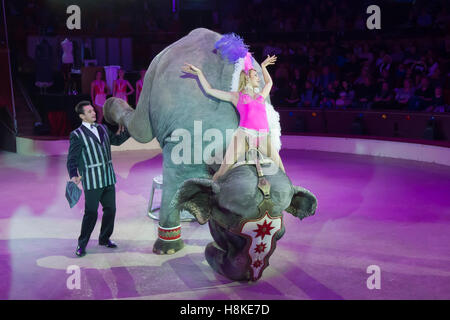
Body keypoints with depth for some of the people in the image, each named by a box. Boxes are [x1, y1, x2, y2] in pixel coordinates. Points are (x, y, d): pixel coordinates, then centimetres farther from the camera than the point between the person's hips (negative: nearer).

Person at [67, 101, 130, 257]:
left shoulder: (102, 128, 12)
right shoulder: (77, 135, -6)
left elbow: (116, 140, 29)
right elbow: (72, 159, -9)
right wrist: (74, 175, -25)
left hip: (108, 178, 6)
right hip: (92, 181, -6)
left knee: (110, 209, 12)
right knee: (91, 213, -3)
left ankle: (104, 238, 30)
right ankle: (82, 244, 12)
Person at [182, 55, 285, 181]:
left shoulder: (261, 96, 28)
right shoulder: (236, 96, 18)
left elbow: (269, 82, 49)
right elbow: (209, 90, 22)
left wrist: (263, 66, 55)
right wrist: (198, 72, 26)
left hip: (263, 137, 4)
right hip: (244, 134, -4)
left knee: (280, 171, -2)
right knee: (222, 171, -12)